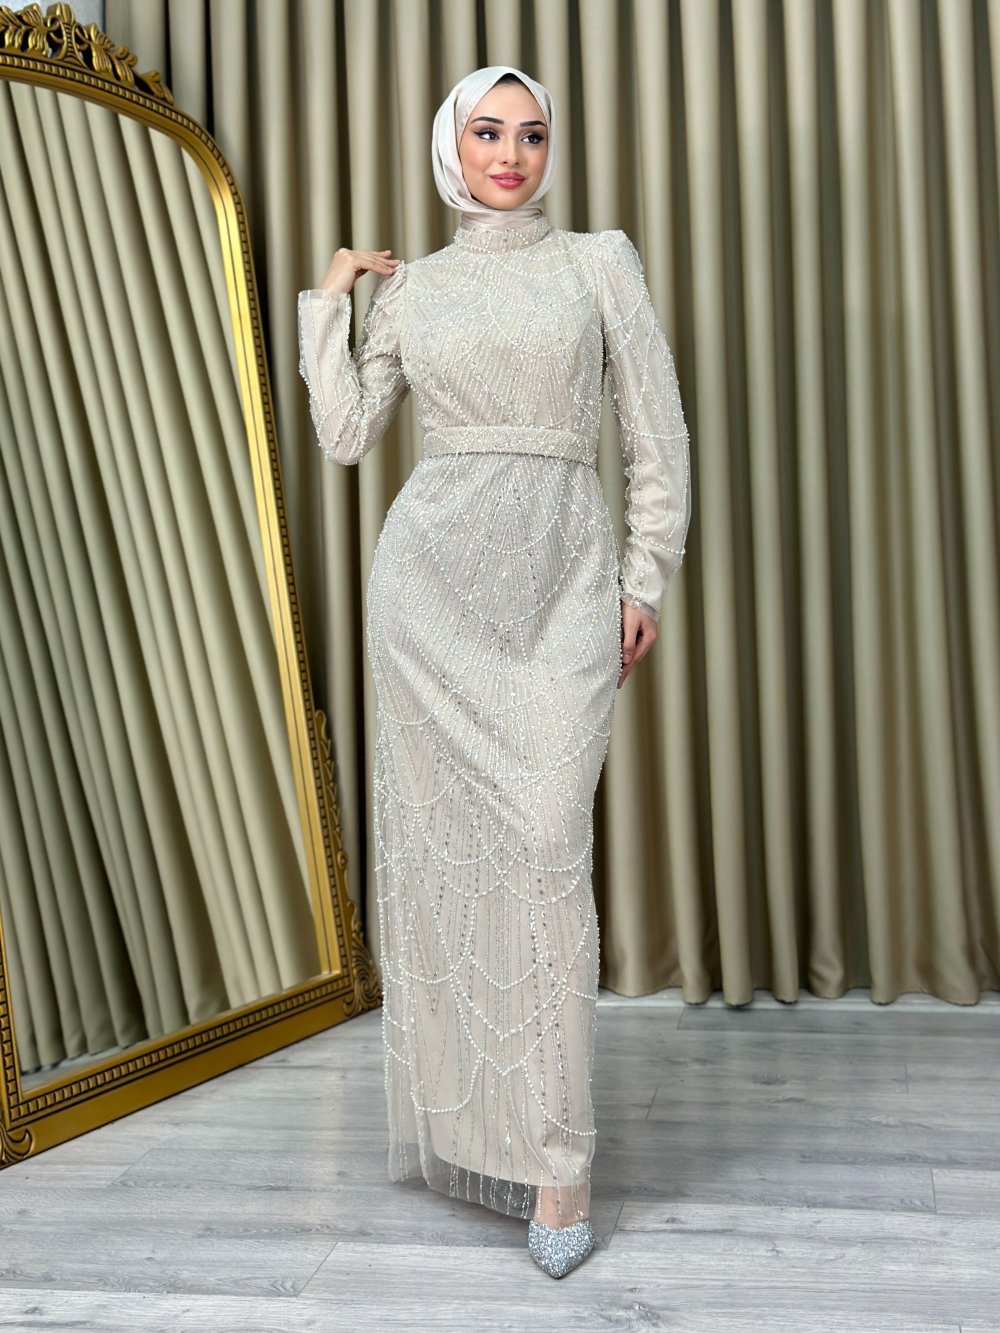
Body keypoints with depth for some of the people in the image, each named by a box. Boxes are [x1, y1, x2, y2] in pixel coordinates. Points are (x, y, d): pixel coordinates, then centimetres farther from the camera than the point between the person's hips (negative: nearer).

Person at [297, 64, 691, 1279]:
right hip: (432, 574, 2)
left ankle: (559, 1148, -2)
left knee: (548, 849, -11)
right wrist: (327, 299, 9)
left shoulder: (600, 262, 8)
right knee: (442, 840, 4)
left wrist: (646, 582, 1)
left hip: (563, 578, -2)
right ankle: (466, 1103, 22)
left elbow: (656, 437, 6)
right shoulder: (408, 289, 14)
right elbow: (344, 437, 8)